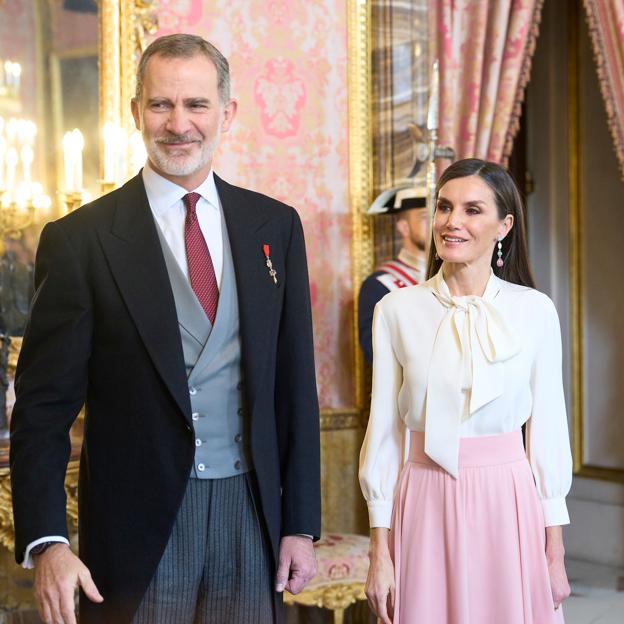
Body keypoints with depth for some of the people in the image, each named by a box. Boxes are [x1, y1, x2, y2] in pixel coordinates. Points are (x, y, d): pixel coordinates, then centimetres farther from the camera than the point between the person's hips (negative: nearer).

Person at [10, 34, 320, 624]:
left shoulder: (274, 226, 4)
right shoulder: (79, 239, -6)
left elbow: (295, 382, 6)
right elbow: (43, 405, -6)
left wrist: (301, 524, 5)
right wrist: (46, 543, -16)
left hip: (251, 510, 3)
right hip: (137, 523, -2)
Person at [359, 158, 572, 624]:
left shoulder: (535, 311, -2)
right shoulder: (396, 310, -2)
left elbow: (547, 432, 1)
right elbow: (384, 429, -1)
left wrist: (555, 552, 1)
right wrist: (380, 553, -2)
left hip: (509, 505, 0)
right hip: (425, 506, 0)